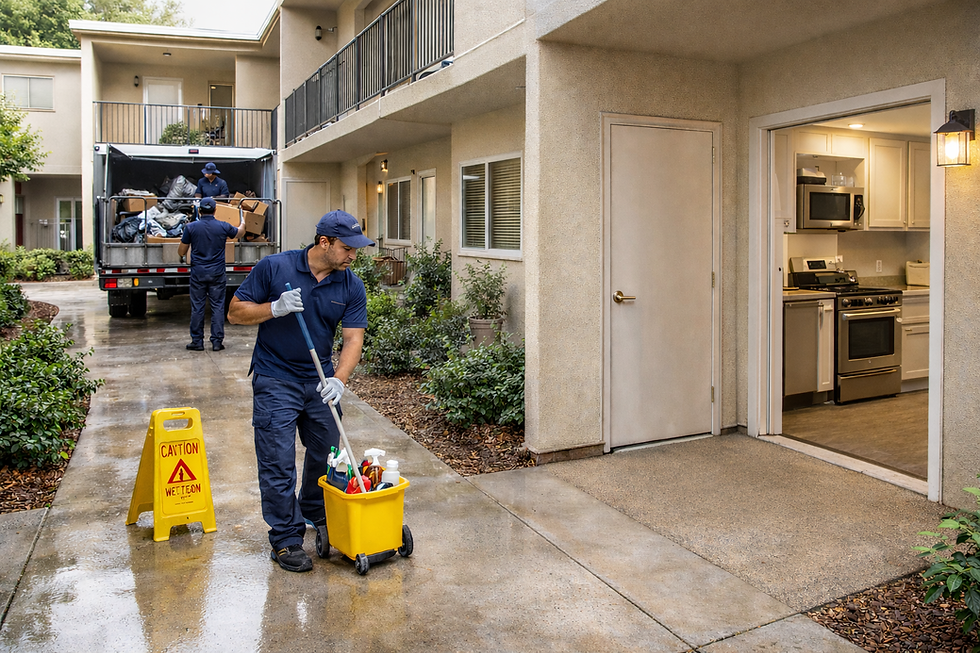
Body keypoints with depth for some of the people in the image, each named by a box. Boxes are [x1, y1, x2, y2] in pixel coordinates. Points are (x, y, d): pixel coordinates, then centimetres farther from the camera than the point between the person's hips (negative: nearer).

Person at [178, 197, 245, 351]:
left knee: (197, 307, 6)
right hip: (217, 274, 0)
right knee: (217, 307, 4)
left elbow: (181, 252, 4)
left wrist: (182, 239, 25)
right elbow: (240, 233, 19)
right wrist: (242, 222, 40)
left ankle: (197, 342, 11)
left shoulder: (191, 227, -4)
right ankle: (217, 341, 5)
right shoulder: (223, 227, -3)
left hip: (198, 273, 0)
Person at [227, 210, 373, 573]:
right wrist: (275, 308, -24)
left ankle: (316, 512, 41)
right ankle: (286, 540, 9)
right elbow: (236, 312, -7)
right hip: (275, 381, -4)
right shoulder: (274, 267, -12)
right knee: (278, 462, -3)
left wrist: (339, 379, -24)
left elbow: (353, 337, -8)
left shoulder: (351, 286, -4)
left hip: (320, 381, 4)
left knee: (326, 453, 16)